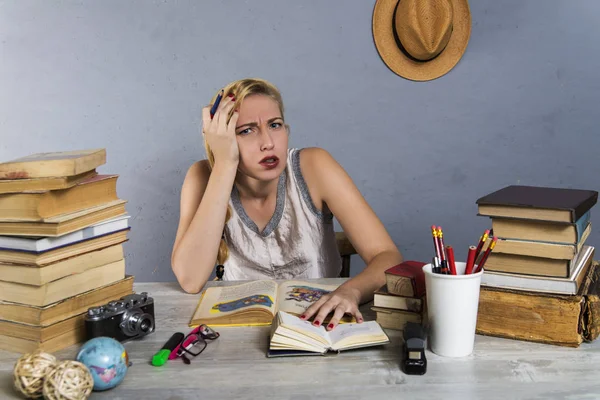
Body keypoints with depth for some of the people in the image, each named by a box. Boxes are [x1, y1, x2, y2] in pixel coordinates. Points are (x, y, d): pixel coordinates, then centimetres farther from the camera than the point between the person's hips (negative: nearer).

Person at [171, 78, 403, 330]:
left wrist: (351, 290, -40)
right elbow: (190, 281, -27)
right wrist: (225, 164, -28)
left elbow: (388, 257, -17)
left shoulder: (313, 167, -15)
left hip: (317, 318, 0)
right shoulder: (204, 177, -12)